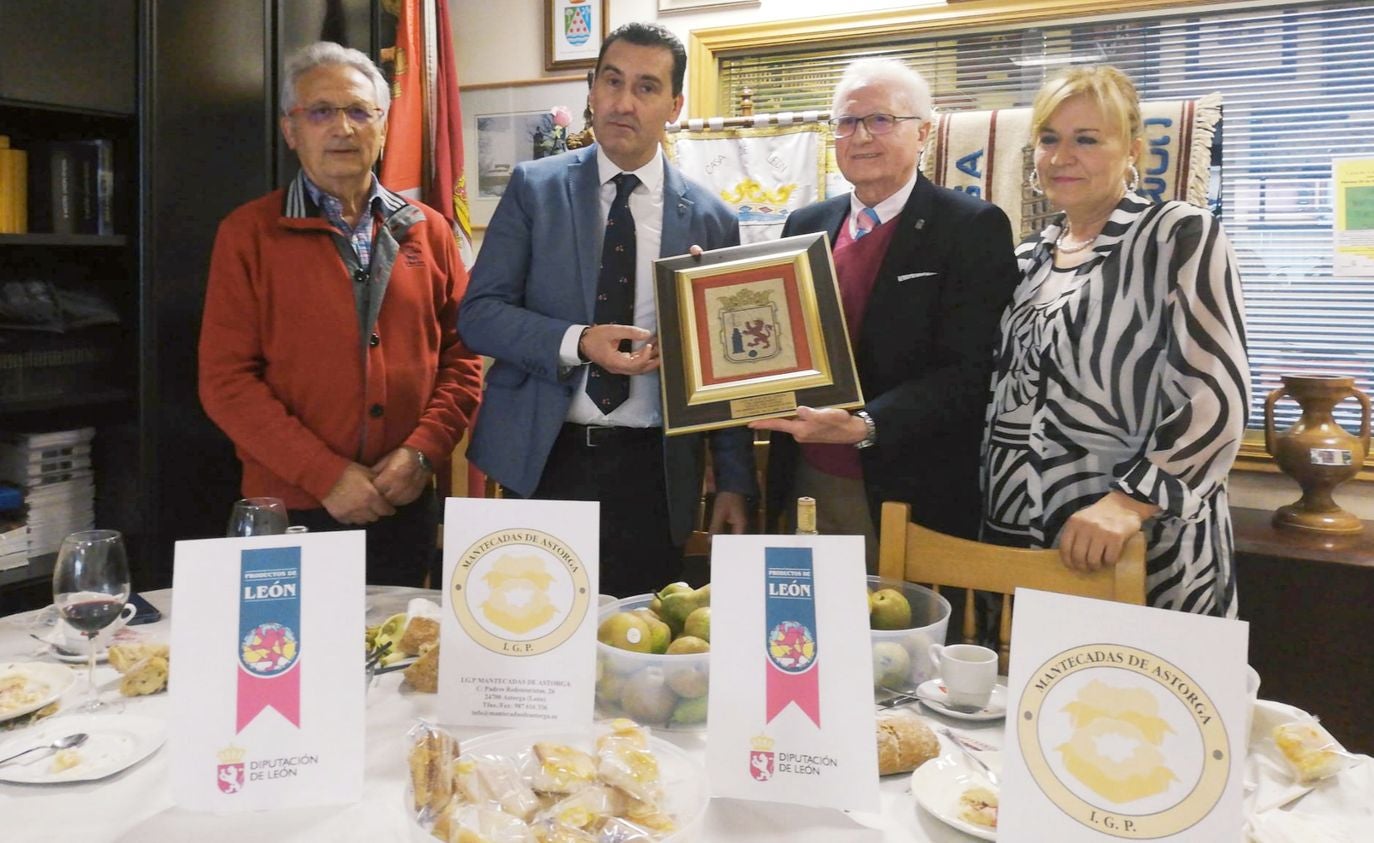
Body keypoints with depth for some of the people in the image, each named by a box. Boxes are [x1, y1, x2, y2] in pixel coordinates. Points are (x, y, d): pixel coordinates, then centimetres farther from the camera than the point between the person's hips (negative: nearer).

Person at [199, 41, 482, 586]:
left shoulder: (426, 231, 7)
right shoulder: (248, 233, -1)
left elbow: (461, 357, 6)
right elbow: (225, 378, -7)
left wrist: (421, 452, -9)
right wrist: (326, 475, -14)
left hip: (405, 506, 3)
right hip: (291, 512, -2)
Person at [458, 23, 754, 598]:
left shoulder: (711, 220, 3)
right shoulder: (534, 188, 1)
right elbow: (478, 313, -3)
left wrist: (734, 484, 4)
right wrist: (577, 344, -18)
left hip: (652, 470, 1)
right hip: (543, 458, 0)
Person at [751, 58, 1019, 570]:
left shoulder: (973, 229, -7)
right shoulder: (806, 225, 9)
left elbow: (968, 373, -15)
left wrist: (866, 426, -27)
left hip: (910, 496, -4)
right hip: (806, 484, 5)